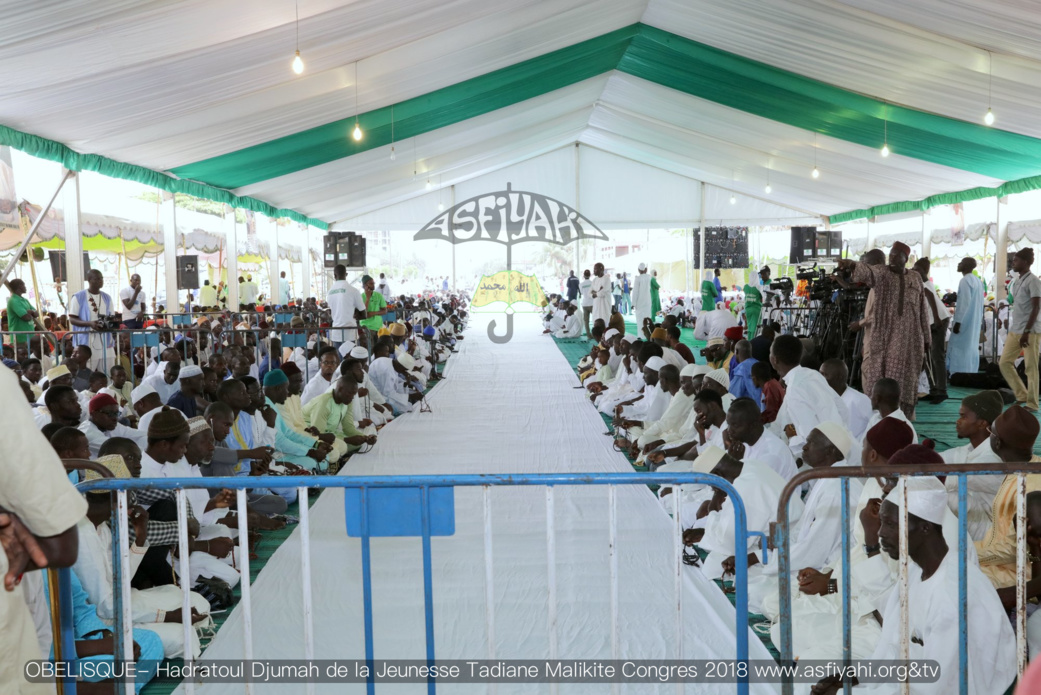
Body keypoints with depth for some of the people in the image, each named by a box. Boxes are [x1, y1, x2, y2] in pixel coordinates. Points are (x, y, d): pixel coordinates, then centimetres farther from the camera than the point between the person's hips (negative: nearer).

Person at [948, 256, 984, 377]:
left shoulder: (965, 281, -15)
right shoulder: (978, 281, 12)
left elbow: (965, 303, -20)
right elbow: (973, 301, 17)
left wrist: (957, 322, -20)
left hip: (965, 320, -9)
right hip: (975, 321, 9)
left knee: (959, 348, -6)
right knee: (971, 347, 11)